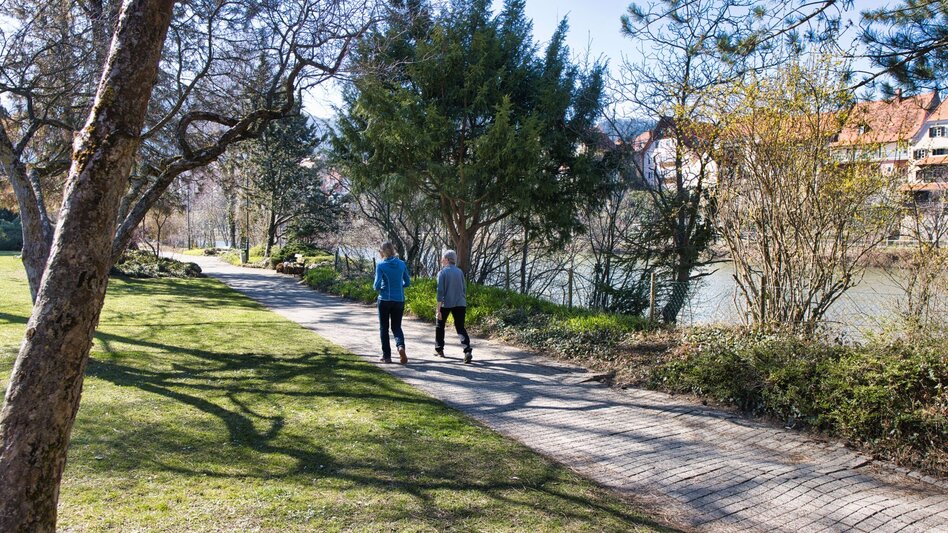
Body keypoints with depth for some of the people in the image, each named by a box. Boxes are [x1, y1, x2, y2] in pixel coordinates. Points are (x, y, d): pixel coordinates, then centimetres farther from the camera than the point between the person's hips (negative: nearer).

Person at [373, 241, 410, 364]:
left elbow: (377, 284, -14)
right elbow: (407, 282, 9)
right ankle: (401, 346, -16)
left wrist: (377, 288, 8)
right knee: (397, 327, 12)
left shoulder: (381, 265, -9)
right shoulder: (401, 264, 2)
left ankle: (386, 356, 13)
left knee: (384, 328, 11)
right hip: (399, 300, 3)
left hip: (385, 300, -3)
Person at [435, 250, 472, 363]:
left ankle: (439, 349, 27)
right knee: (460, 328, 3)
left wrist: (438, 310, -12)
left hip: (446, 304, -3)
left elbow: (440, 291, -12)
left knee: (440, 326, 19)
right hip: (460, 304, 3)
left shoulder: (442, 273, -7)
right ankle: (468, 350, -17)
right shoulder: (459, 272, 7)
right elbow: (464, 289, 12)